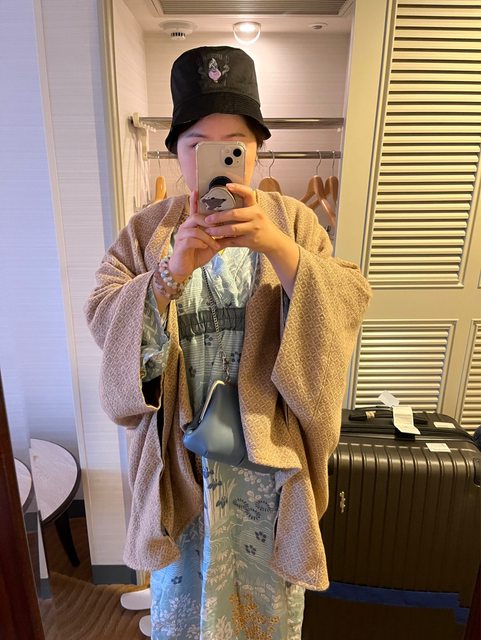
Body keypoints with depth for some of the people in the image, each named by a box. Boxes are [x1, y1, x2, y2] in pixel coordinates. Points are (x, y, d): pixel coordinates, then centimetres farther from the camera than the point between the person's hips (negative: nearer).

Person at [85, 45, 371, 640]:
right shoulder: (146, 230, -3)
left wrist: (276, 246, -32)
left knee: (271, 592, 26)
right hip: (177, 451, 1)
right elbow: (103, 318, -13)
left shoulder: (292, 220, -4)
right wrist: (173, 270, -31)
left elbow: (348, 302, -15)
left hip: (269, 446, 0)